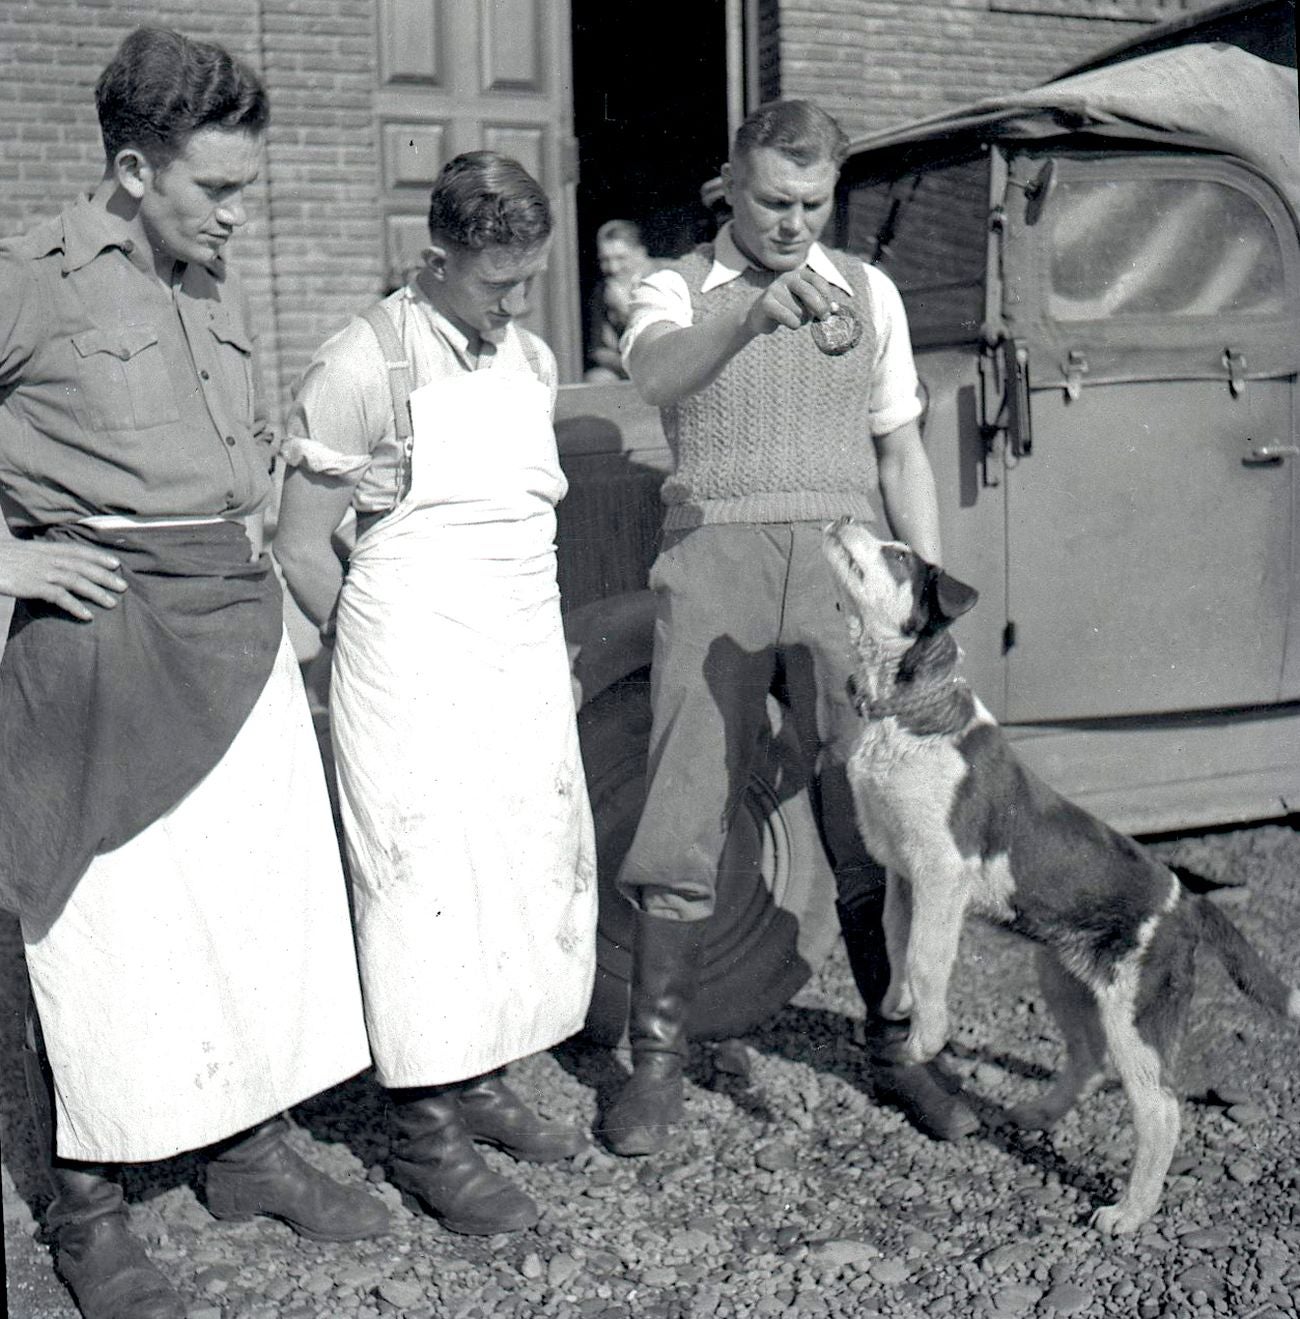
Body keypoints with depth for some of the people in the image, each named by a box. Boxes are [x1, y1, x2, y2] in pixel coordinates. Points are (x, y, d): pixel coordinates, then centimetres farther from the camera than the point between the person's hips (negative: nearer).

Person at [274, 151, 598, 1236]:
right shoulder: (367, 364, -9)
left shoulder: (533, 362, 12)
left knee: (539, 870, 9)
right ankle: (425, 1132, 8)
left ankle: (481, 1081, 25)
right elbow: (299, 546, -5)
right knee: (429, 882, -4)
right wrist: (376, 649, 0)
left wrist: (550, 647, 16)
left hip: (527, 665, 7)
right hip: (415, 677, -7)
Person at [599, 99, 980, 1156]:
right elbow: (656, 375, -17)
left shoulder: (867, 289, 17)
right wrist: (754, 312, -37)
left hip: (843, 557, 2)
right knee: (684, 821, -4)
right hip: (715, 556, -2)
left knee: (877, 821, -1)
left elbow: (901, 449, 19)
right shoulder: (678, 290, 7)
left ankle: (899, 1048, 15)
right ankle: (658, 1062, 8)